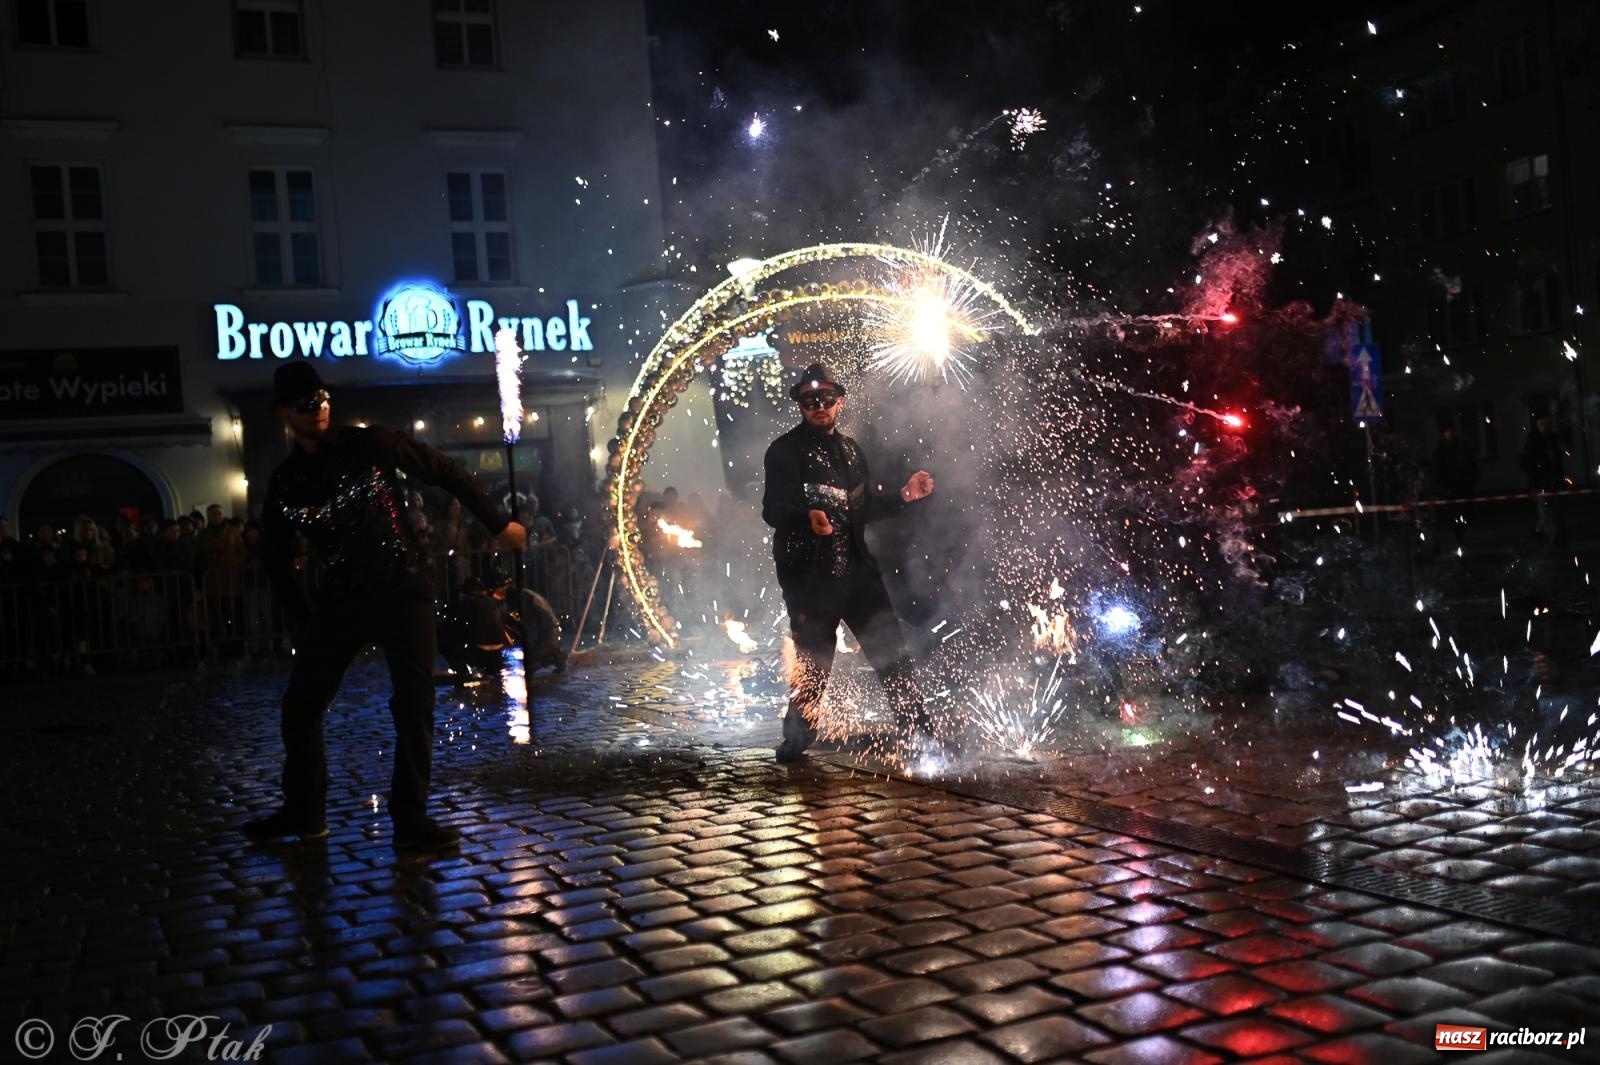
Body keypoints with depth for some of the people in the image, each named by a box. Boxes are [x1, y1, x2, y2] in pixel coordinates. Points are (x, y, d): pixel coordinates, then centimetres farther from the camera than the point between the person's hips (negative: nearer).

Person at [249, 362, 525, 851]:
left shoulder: (371, 444, -7)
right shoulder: (284, 484, 1)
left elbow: (447, 472, -2)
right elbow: (277, 562, 11)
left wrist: (498, 523, -2)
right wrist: (304, 623, 8)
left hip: (403, 592, -3)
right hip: (341, 602, 3)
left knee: (414, 704, -7)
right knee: (299, 706, 4)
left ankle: (410, 818, 3)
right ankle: (303, 811, 22)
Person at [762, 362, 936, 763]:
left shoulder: (850, 449, 17)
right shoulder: (785, 451, -5)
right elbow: (773, 509, -17)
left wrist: (903, 495, 11)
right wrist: (807, 517, -36)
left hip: (855, 566, 6)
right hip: (808, 573, -6)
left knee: (889, 647, 7)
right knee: (814, 657, -3)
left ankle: (917, 729, 17)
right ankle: (797, 736, 16)